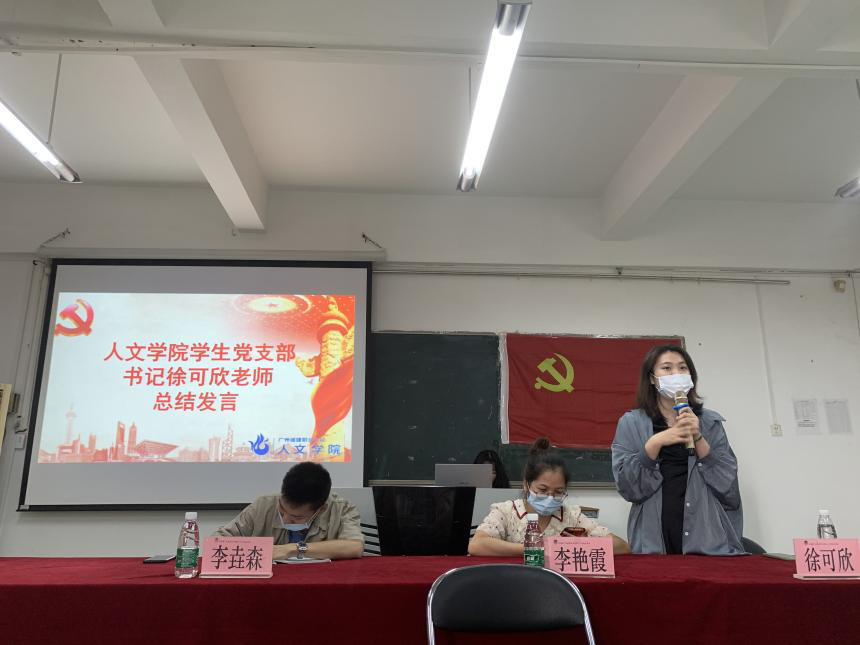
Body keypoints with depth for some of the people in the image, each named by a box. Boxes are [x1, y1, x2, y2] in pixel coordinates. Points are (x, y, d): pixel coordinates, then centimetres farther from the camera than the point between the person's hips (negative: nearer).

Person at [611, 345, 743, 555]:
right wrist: (654, 443, -19)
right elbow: (626, 486, -7)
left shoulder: (710, 422, 6)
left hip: (710, 539, 2)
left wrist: (698, 438, -13)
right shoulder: (631, 423, 2)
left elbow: (729, 484, -2)